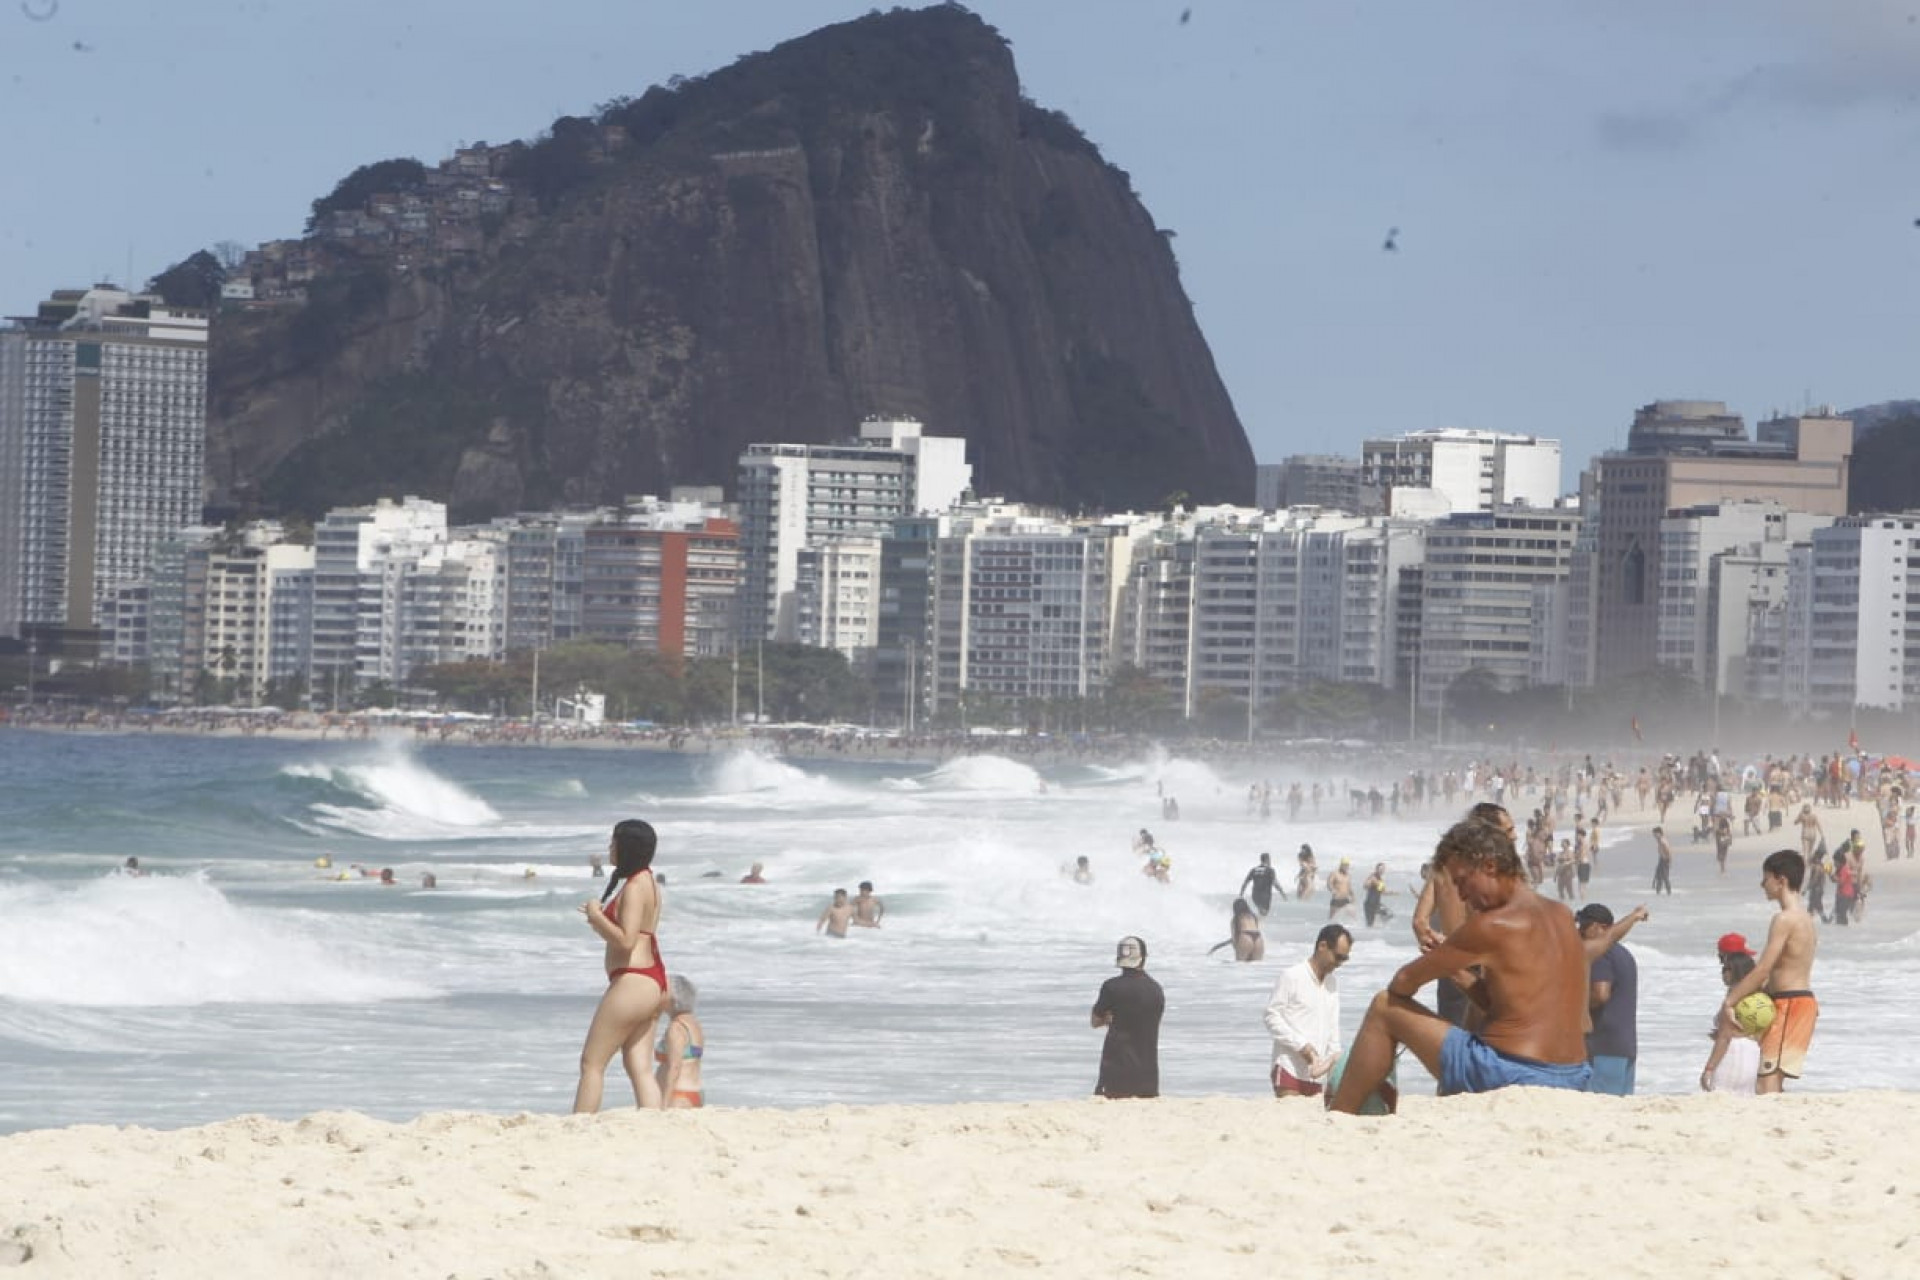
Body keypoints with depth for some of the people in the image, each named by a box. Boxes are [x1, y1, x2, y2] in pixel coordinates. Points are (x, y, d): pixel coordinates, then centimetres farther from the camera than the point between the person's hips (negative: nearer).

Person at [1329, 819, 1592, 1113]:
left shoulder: (1492, 927, -11)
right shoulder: (1561, 919, 12)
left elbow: (1404, 982, -1)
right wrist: (1462, 977, 16)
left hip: (1509, 1078, -9)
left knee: (1384, 1009, 7)